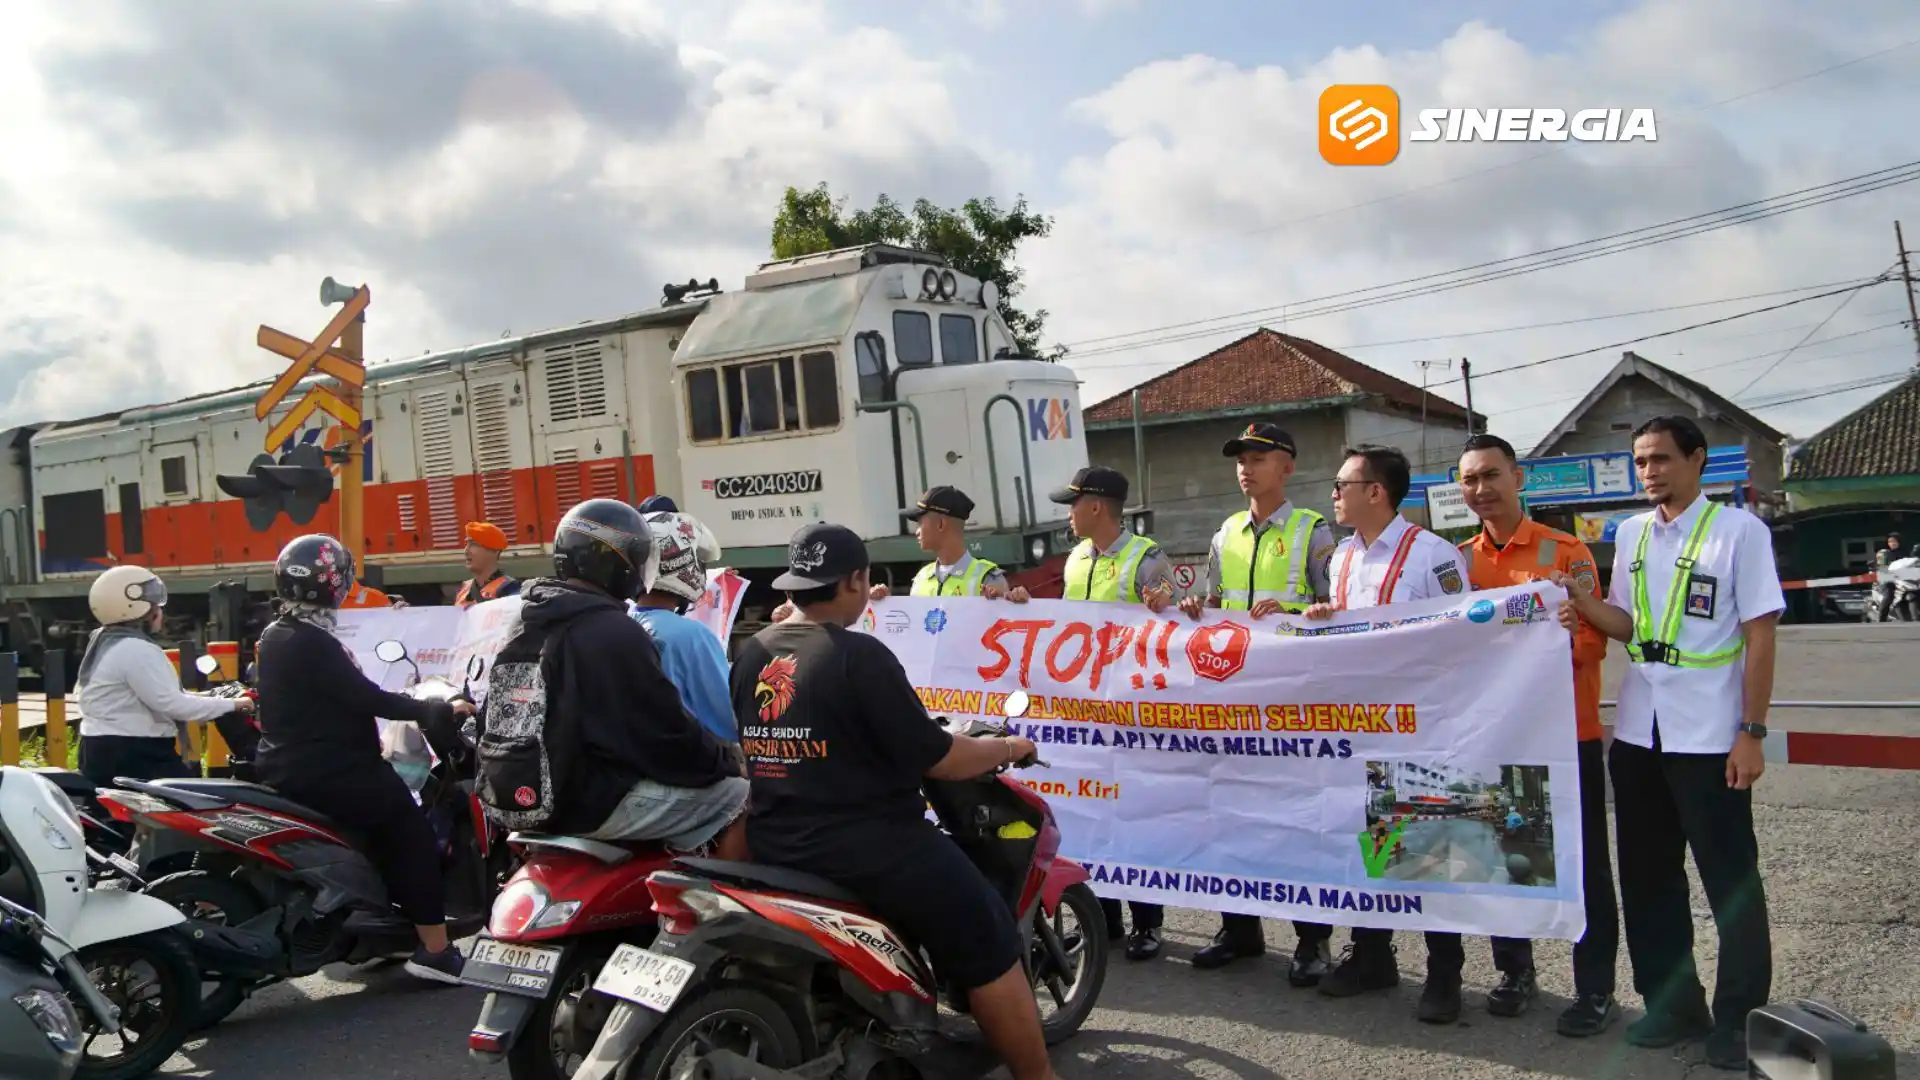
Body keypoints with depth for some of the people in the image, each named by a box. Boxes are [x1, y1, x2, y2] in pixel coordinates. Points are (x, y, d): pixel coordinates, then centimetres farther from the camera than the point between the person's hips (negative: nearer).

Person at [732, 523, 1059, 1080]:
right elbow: (935, 759, -14)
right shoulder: (859, 655, -18)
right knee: (990, 948, 3)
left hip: (774, 848, 9)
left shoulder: (749, 654, 5)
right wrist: (1007, 748, 3)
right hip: (869, 848, -8)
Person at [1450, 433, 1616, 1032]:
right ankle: (1515, 971, 28)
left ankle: (1595, 989, 16)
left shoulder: (1565, 551, -6)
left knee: (1583, 863, 5)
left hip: (1567, 732, -4)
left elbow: (1591, 641, -10)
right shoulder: (1460, 560, 6)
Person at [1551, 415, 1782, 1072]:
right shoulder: (1631, 534, 10)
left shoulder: (1739, 531, -6)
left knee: (1731, 881, 4)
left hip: (1708, 737, -6)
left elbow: (1760, 635, -8)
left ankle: (1739, 1018, 17)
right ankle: (1674, 1004, 27)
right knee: (1648, 877, 13)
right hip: (1637, 733, 6)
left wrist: (1751, 733, -12)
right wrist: (1583, 607, -8)